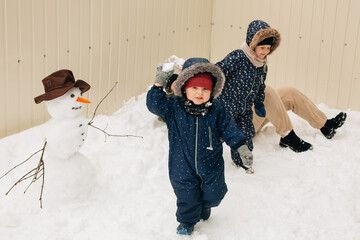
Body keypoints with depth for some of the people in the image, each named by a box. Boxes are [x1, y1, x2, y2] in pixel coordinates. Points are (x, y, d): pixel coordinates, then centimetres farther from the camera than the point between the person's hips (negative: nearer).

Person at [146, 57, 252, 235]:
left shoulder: (216, 110, -9)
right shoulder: (174, 107, -10)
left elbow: (228, 128, -4)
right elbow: (154, 104, -14)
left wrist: (241, 147, -11)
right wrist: (159, 84, -21)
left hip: (210, 165, 1)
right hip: (183, 166, -1)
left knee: (213, 194, 12)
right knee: (187, 195, 6)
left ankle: (204, 206, 49)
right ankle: (187, 221, 34)